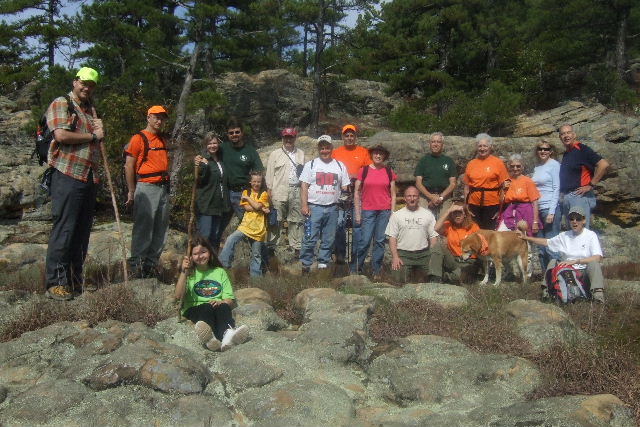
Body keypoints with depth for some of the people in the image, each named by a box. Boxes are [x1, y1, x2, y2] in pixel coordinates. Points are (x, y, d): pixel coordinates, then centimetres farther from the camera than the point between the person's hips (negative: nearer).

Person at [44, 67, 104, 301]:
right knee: (63, 228, -8)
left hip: (89, 177, 8)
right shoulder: (61, 104, -2)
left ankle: (75, 279, 17)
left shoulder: (91, 110, 23)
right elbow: (61, 135, -17)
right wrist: (93, 135, -6)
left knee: (82, 230, 9)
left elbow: (99, 141, 28)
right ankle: (55, 283, -4)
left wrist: (100, 129, 6)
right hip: (67, 174, -8)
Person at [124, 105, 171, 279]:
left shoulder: (162, 140, 20)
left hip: (163, 188, 8)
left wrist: (166, 184, 15)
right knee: (143, 227, -8)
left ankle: (151, 264, 17)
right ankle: (136, 266, -2)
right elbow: (129, 165, -7)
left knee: (160, 229, 9)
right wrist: (132, 191, -10)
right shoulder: (139, 138, -3)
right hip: (146, 187, -8)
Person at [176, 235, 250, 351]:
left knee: (223, 307, -33)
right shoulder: (189, 273, 17)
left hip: (217, 307, 2)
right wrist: (184, 272, -9)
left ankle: (228, 335, -65)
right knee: (207, 308, -36)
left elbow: (230, 300, 11)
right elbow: (178, 296, -2)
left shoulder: (220, 272, 21)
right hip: (194, 310, -1)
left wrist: (221, 302, -13)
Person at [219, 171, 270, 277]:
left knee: (256, 254, 7)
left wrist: (247, 198, -5)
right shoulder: (246, 192, 9)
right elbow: (246, 207, -6)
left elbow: (257, 206, -14)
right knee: (231, 239, -23)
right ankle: (224, 264, -18)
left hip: (258, 228, -1)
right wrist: (261, 209, -13)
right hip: (246, 225, 1)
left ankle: (255, 276, 19)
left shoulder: (264, 194, 3)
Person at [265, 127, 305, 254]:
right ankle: (272, 246, 4)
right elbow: (269, 173, 3)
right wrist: (269, 190, -4)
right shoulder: (275, 154, 7)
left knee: (297, 220, 4)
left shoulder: (301, 154, 16)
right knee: (276, 221, -2)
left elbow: (304, 172, 11)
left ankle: (298, 247, 10)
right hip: (279, 192, -2)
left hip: (296, 192, 2)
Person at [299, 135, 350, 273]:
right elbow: (304, 186, 0)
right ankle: (305, 265, 3)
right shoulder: (310, 165, 5)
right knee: (310, 239, -6)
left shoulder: (340, 166, 11)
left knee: (329, 240, 8)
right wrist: (304, 205, -10)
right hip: (314, 207, -3)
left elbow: (345, 187, 13)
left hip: (332, 208, 3)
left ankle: (323, 264, 18)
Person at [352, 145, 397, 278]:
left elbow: (393, 194, 10)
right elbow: (357, 192, 4)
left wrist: (392, 212, 3)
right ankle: (355, 269, 7)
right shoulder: (364, 170, 2)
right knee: (364, 241, -5)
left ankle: (376, 271, 14)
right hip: (368, 211, -2)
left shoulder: (389, 172, 7)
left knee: (380, 241, 4)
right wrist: (357, 213, 0)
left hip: (384, 211, 2)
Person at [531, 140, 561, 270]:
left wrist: (551, 212, -15)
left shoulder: (554, 165, -4)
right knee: (541, 246, 10)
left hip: (550, 209, -7)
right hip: (538, 210, 7)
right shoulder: (537, 168, 14)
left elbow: (556, 189, -9)